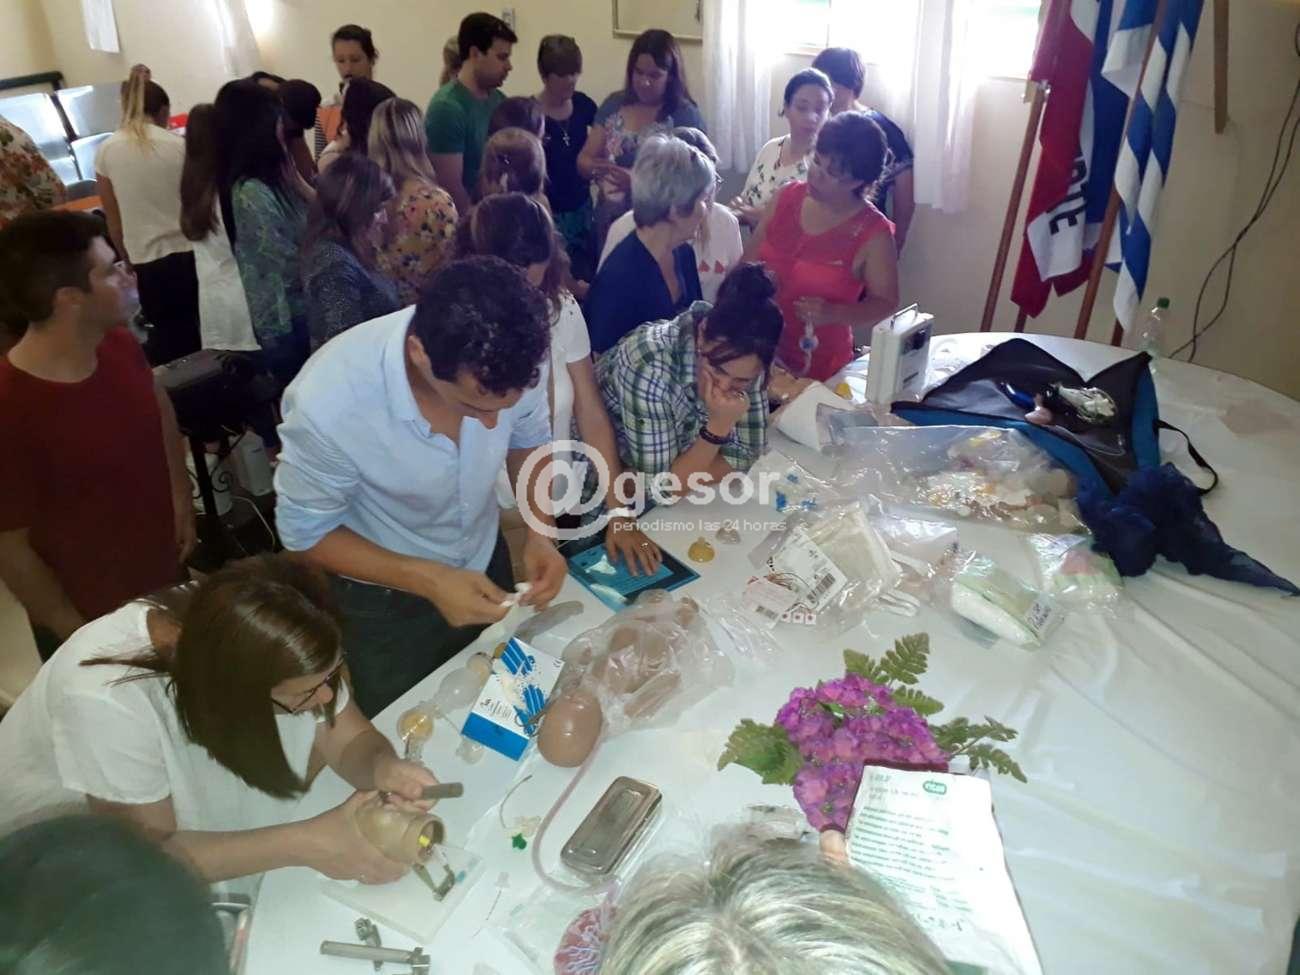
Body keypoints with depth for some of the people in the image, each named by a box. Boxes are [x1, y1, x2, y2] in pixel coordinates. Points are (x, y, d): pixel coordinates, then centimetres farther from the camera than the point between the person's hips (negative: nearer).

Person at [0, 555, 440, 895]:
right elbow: (151, 855, -29)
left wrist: (382, 768, -37)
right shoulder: (106, 700, -38)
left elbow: (349, 736, -15)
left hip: (198, 808, 6)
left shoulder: (265, 644, -25)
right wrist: (304, 844, -40)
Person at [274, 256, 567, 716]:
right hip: (383, 598, -3)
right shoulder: (329, 403, -37)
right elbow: (306, 532, -20)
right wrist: (428, 580, -31)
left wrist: (539, 531, -23)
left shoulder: (506, 360, -28)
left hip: (484, 560, 4)